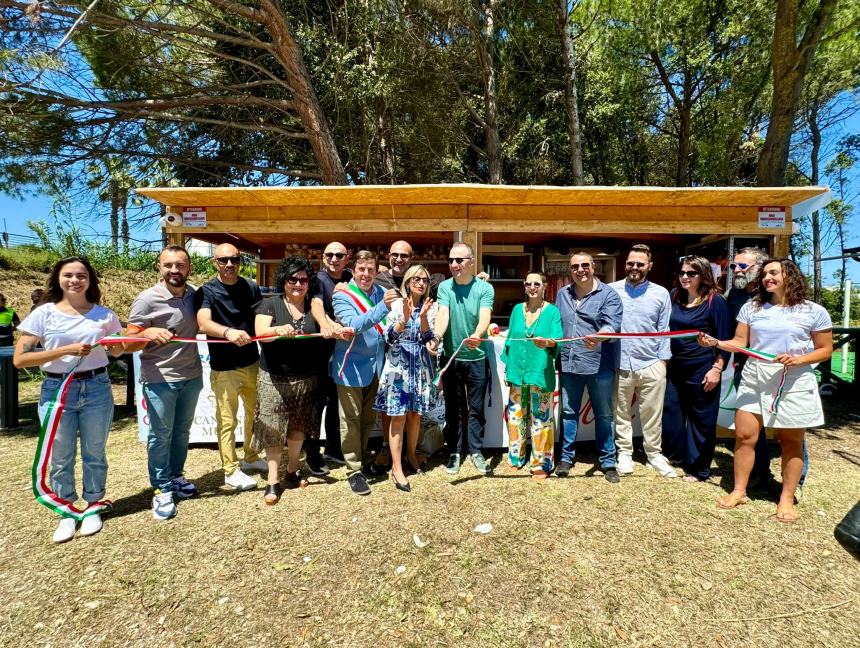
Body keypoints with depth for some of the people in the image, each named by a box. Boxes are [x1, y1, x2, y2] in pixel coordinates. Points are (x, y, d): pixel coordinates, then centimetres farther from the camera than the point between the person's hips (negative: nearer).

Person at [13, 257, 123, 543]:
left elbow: (116, 351, 14)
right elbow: (19, 359, -7)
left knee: (94, 453, 11)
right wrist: (66, 350, -18)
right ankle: (66, 513, 28)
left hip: (96, 389, 1)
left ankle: (92, 507, 30)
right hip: (56, 390, -1)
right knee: (60, 458, 9)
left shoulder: (104, 314, 2)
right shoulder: (44, 313, -3)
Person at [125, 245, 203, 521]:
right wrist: (148, 333, -30)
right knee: (160, 434, 5)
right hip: (160, 380, -4)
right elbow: (129, 344, -10)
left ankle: (175, 476, 35)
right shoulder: (147, 299, -12)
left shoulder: (194, 294, 1)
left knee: (182, 431, 17)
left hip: (192, 376, 5)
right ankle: (162, 488, 19)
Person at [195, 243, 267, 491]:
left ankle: (250, 458, 38)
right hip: (224, 368, -5)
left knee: (255, 414, 18)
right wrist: (228, 332, -47)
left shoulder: (251, 288, 4)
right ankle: (231, 470, 21)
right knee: (228, 421, 4)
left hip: (252, 362, 5)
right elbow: (204, 323, -27)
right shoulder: (206, 292, -9)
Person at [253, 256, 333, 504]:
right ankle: (273, 481, 13)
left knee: (298, 428, 13)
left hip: (307, 379, 3)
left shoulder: (314, 306, 6)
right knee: (273, 428, 1)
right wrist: (279, 330, -39)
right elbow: (261, 333, -17)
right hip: (275, 378, -2)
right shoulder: (270, 304, -3)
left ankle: (292, 472, 30)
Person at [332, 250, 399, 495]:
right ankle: (354, 471, 17)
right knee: (351, 420, 5)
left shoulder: (382, 293, 4)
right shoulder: (342, 296, -11)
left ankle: (364, 458, 37)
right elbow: (355, 325, -28)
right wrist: (383, 306, -37)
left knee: (369, 418, 17)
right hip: (352, 366, -5)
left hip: (376, 365, 5)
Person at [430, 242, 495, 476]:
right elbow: (443, 314, -18)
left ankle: (476, 451, 27)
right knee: (453, 408, 12)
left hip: (477, 358, -1)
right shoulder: (444, 287, -2)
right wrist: (436, 338, -38)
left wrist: (476, 336, -45)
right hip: (451, 357, 1)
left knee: (476, 408, 11)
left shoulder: (485, 288, -7)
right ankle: (454, 452, 26)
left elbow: (484, 316, -23)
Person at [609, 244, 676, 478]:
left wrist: (663, 361, 4)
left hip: (651, 365, 1)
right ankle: (624, 453, 26)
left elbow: (664, 331, 8)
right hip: (620, 364, 0)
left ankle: (654, 455, 26)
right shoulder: (612, 290, 1)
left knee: (652, 415, 10)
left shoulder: (661, 294, 5)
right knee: (621, 414, 11)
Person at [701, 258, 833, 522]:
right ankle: (739, 490, 16)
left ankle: (787, 498, 21)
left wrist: (799, 360, -16)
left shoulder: (814, 311, -1)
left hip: (794, 383, -2)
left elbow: (825, 350, 2)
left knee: (791, 442, 7)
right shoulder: (751, 307, 7)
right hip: (754, 380, 2)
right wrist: (715, 342, -13)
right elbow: (740, 343, 4)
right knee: (744, 435, 2)